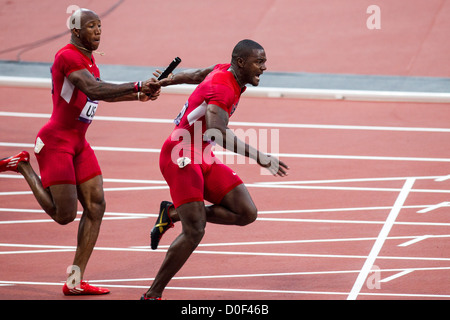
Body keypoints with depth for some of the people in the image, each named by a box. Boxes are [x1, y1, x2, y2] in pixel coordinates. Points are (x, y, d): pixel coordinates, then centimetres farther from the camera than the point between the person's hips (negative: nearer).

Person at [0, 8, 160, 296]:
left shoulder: (88, 58, 13)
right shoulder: (68, 56, -18)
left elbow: (100, 92, 29)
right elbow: (93, 90, -32)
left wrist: (139, 96, 18)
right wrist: (138, 86, -34)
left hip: (79, 144, 9)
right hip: (55, 143, -9)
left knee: (96, 206, 0)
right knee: (65, 215, -7)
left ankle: (75, 282, 4)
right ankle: (23, 166, 14)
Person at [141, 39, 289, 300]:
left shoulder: (225, 72, 7)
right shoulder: (221, 88, -23)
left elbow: (194, 76, 26)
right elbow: (217, 132, -38)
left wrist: (161, 83, 43)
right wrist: (258, 156, -44)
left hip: (204, 158, 9)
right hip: (181, 158, -9)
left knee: (247, 213, -4)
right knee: (195, 232, -17)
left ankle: (173, 214, 9)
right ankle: (153, 295, -6)